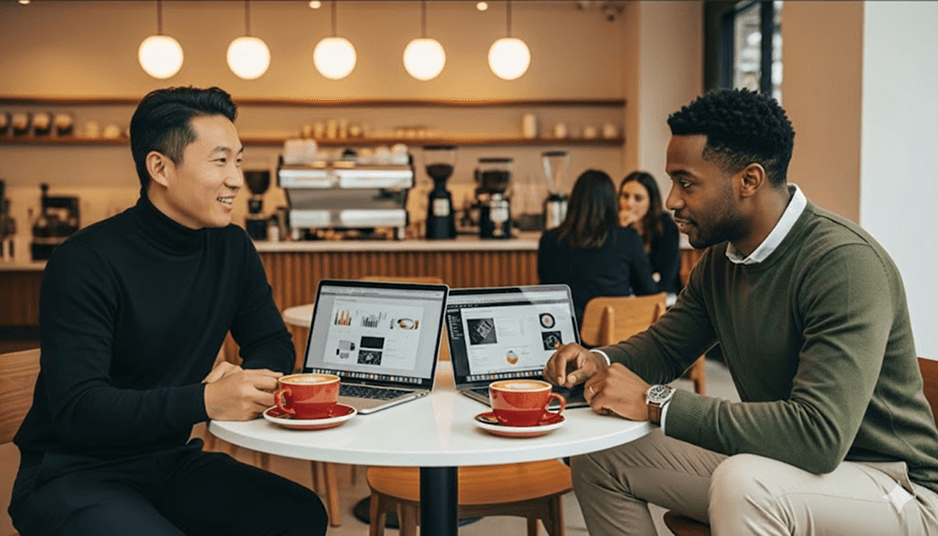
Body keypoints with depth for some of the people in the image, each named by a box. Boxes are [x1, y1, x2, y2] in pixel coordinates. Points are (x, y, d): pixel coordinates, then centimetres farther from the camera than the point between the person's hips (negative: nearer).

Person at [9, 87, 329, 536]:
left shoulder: (231, 248, 2)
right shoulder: (84, 263, -18)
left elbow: (274, 344, 9)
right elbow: (75, 409, -24)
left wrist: (243, 378, -15)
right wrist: (205, 401, -37)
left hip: (171, 464, 6)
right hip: (73, 475, -5)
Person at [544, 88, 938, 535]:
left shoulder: (845, 263, -25)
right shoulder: (721, 257, 2)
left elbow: (819, 434, -34)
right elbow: (663, 345, 16)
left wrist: (656, 402, -30)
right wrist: (599, 361, -8)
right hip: (769, 464, 8)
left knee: (743, 484, -38)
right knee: (601, 457, 4)